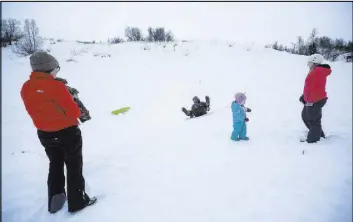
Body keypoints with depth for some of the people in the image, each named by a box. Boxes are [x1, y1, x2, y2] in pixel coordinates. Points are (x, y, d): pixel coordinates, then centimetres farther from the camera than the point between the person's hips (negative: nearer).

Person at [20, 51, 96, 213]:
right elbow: (74, 112, -19)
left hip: (45, 135, 6)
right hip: (68, 133, -6)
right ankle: (77, 202, 24)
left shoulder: (25, 88, -4)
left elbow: (34, 112, 6)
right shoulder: (57, 86, -24)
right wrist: (75, 107, 2)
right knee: (74, 168, 12)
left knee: (55, 166, 24)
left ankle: (55, 202, 36)